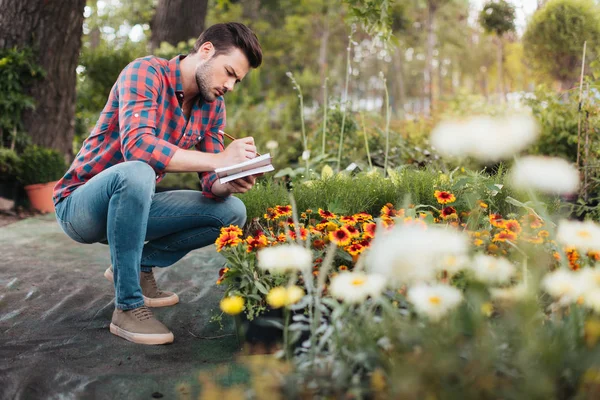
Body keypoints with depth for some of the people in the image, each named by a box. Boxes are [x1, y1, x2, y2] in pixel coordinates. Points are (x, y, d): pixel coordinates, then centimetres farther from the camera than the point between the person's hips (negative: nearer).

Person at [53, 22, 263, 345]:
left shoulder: (213, 106, 2)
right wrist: (219, 159, -38)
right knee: (136, 172, -39)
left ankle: (138, 265, 6)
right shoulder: (145, 72, -19)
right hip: (79, 205, -7)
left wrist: (230, 183, -27)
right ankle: (128, 308, -26)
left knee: (232, 212, -4)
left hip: (130, 203, 7)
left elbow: (211, 182, -4)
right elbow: (137, 146, -36)